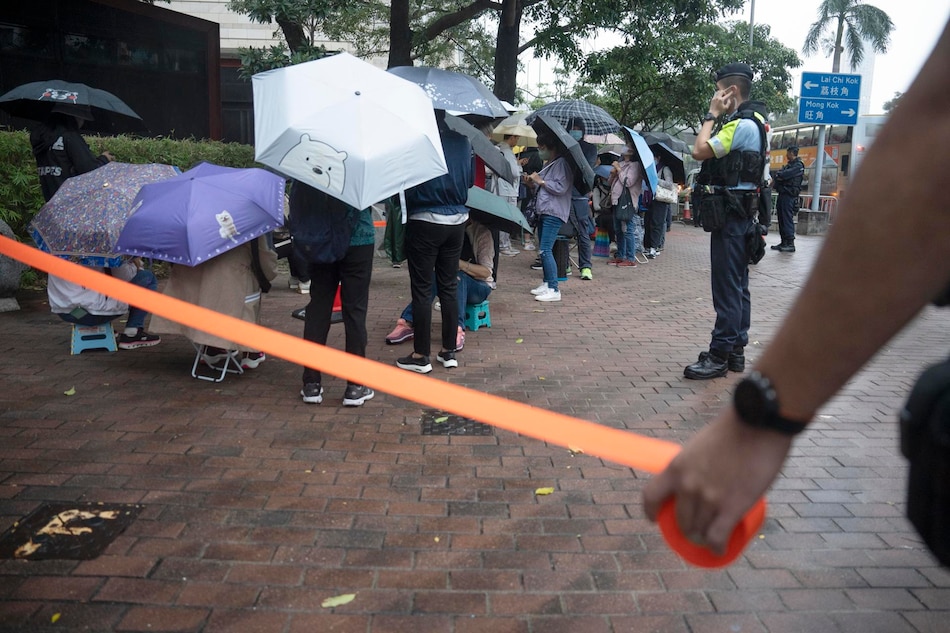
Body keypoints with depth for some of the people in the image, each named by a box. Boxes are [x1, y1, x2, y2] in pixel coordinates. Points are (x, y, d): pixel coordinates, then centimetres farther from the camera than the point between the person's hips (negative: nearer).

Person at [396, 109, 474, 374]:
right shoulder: (463, 139, 2)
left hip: (424, 221, -5)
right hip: (456, 220, 5)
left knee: (422, 289, 2)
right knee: (449, 287, 12)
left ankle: (420, 355, 8)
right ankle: (449, 352, 19)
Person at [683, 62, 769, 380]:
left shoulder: (742, 125, -15)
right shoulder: (752, 122, 18)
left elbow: (700, 150, -19)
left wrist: (712, 115, -10)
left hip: (730, 214, -11)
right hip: (740, 212, 11)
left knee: (727, 287, -9)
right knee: (738, 285, 13)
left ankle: (719, 356, -5)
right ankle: (735, 351, 20)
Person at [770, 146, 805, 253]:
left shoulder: (798, 165, -6)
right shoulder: (789, 165, 23)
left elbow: (786, 174, -18)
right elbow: (780, 173, 12)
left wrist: (776, 175, -3)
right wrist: (775, 176, -9)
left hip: (789, 195, -9)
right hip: (782, 194, 9)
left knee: (787, 219, -12)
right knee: (781, 219, 9)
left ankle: (790, 244, -13)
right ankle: (784, 242, 14)